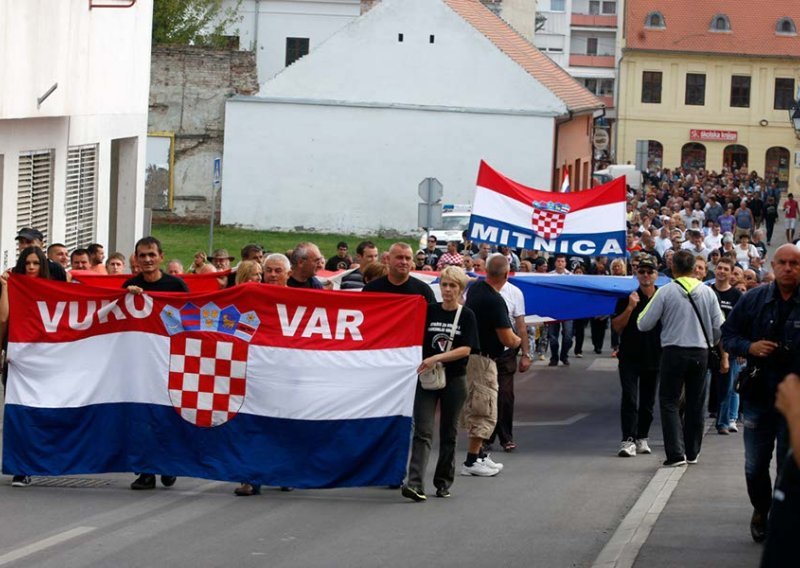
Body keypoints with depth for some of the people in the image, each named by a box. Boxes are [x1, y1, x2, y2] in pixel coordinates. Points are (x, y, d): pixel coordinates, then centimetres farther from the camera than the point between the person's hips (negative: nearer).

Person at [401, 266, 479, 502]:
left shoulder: (466, 316, -1)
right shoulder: (430, 311, 5)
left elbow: (466, 349, -11)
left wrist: (437, 358, -22)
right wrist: (421, 362, -7)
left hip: (454, 380, -1)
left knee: (448, 433, 9)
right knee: (422, 432, -9)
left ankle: (443, 482, 21)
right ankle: (415, 483, -18)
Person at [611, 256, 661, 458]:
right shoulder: (627, 298, 1)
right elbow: (616, 327, -4)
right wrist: (630, 308, -17)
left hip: (654, 358, 2)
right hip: (630, 357, -2)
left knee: (648, 401, 10)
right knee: (630, 398, -11)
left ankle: (642, 438, 21)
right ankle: (628, 440, -17)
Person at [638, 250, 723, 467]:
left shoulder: (665, 292, -9)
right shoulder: (707, 292, 0)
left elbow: (643, 324, -7)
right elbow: (718, 326, 5)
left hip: (674, 351, -3)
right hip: (700, 352, 3)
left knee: (669, 402, 2)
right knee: (696, 403, 14)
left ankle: (676, 453, -9)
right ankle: (692, 452, 21)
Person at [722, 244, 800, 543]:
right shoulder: (753, 300, 2)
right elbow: (728, 335, 8)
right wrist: (750, 347, -11)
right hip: (759, 395, 3)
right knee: (755, 464, 12)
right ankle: (761, 511, 36)